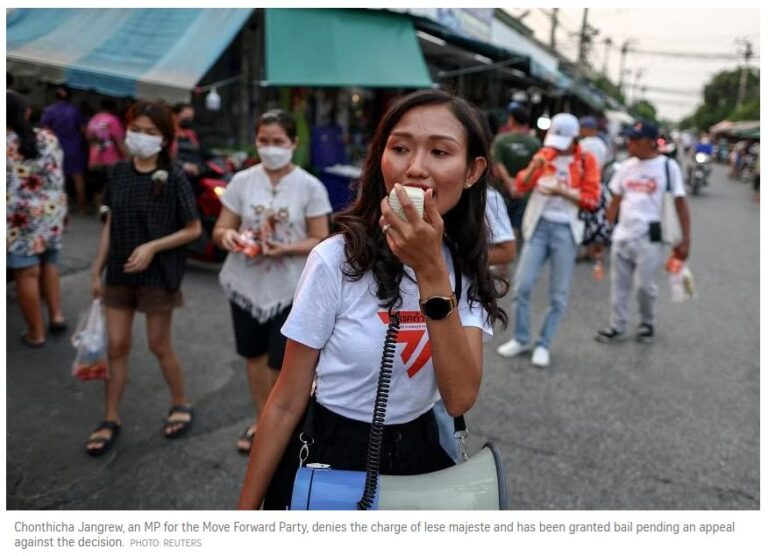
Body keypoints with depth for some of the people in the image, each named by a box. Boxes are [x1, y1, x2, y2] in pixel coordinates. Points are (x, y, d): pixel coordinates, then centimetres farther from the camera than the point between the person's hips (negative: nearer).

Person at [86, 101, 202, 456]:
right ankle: (110, 420, 23)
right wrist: (97, 270, 8)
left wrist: (152, 247, -21)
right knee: (116, 346, 9)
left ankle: (180, 404, 31)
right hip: (119, 273, 5)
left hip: (158, 275, -4)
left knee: (159, 345, 8)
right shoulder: (120, 172, 2)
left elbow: (193, 229, -10)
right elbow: (111, 224, 7)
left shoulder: (173, 178, -13)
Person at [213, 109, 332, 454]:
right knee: (254, 355, 16)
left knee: (281, 363, 2)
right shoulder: (242, 181, -1)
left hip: (291, 289, -3)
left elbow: (320, 241, -7)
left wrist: (285, 248, -24)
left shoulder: (310, 187, -8)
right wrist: (227, 235, -22)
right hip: (247, 284, 3)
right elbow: (220, 229, 2)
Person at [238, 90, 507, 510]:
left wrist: (432, 273, -30)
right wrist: (246, 509, -9)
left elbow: (460, 398, -21)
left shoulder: (467, 268, -7)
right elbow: (286, 403, -12)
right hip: (330, 459, -3)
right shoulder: (336, 259, -18)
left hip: (419, 457, 4)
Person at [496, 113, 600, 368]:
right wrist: (533, 167, -16)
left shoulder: (586, 161, -1)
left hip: (565, 230, -2)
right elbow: (521, 186, 3)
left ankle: (543, 344, 15)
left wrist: (562, 191, -18)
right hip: (539, 225, 2)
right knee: (523, 285, -1)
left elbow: (592, 199, -6)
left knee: (558, 294, 3)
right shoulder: (544, 154, 8)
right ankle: (520, 339, 14)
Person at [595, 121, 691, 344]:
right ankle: (617, 326, 20)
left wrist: (685, 239, -11)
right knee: (618, 283, 8)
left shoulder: (668, 166, -5)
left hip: (649, 238, -5)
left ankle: (647, 324, 24)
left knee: (645, 285, 1)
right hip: (622, 235, 5)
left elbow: (680, 203, -6)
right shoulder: (626, 166, 9)